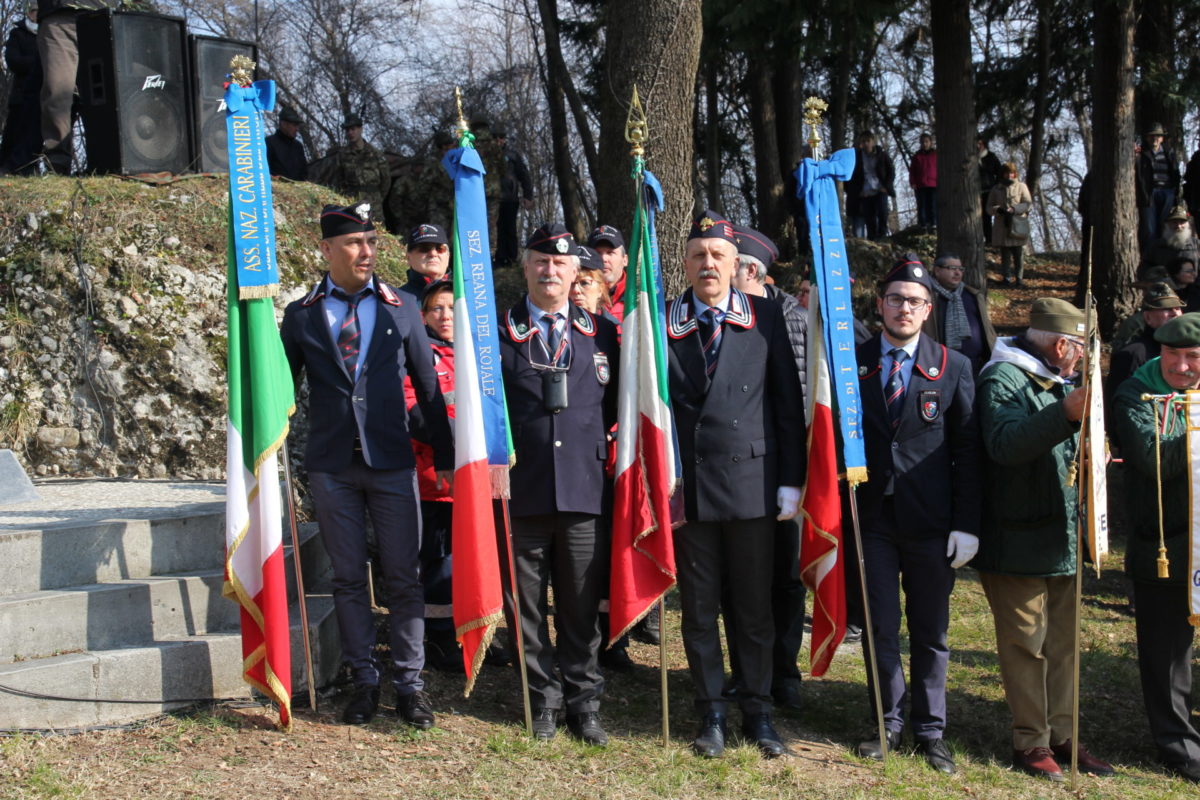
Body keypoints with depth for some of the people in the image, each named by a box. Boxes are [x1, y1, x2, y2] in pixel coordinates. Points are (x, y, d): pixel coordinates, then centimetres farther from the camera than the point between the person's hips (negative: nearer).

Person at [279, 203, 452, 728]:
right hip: (331, 467, 0)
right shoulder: (301, 316, 4)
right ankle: (364, 681, 19)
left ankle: (409, 683, 13)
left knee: (403, 577, 3)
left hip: (392, 462, 0)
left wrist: (445, 457, 6)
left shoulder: (401, 308, 5)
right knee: (349, 579, 7)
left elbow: (428, 386, 7)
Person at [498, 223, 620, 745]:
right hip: (522, 492, -1)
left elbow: (619, 405, 14)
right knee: (527, 604, 6)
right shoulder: (499, 334, 4)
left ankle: (583, 703, 19)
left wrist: (608, 454, 6)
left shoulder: (602, 333, 10)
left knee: (582, 605, 7)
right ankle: (544, 700, 20)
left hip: (585, 491, 1)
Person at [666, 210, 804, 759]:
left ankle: (758, 712, 22)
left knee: (754, 606, 9)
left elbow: (788, 402, 3)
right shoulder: (662, 322, 2)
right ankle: (712, 714, 21)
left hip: (753, 482, 0)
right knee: (698, 608, 8)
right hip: (688, 485, 0)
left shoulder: (765, 317, 3)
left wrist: (790, 479, -2)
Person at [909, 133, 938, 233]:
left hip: (933, 185, -1)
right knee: (922, 207, 0)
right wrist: (912, 183, -1)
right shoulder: (917, 156, 12)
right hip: (920, 186, 1)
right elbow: (912, 170, 10)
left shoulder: (936, 154, 8)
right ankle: (923, 227, 0)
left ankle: (933, 226, -7)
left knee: (933, 206, -6)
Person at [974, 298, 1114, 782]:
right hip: (1018, 539, -9)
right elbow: (1005, 443, -31)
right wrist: (1065, 414, -39)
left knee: (1062, 642, 13)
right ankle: (1031, 741, 8)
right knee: (1024, 643, -1)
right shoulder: (1004, 379, -12)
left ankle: (1060, 734, 21)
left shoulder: (1058, 382, 18)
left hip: (1063, 538, 9)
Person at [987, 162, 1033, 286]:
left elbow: (1028, 204, 0)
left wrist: (1014, 209, -16)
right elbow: (989, 207, 10)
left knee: (1019, 254, -2)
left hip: (1018, 226, -1)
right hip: (1002, 227, 2)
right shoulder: (996, 189, 11)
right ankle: (1005, 278, 10)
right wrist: (998, 209, -13)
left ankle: (1019, 278, 4)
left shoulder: (1021, 186, 6)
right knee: (1005, 255, 4)